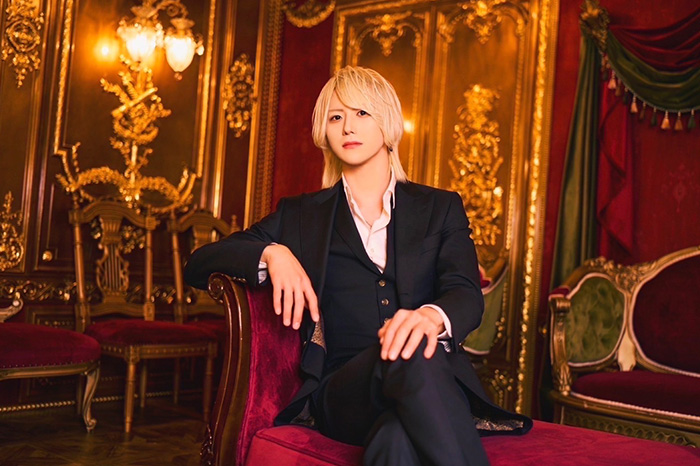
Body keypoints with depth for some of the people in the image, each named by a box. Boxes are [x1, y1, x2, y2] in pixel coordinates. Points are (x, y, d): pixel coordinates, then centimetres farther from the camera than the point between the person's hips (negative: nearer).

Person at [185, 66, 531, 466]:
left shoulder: (441, 208, 17)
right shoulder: (303, 216, 19)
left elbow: (467, 295, 0)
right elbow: (198, 265, 15)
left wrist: (432, 317, -27)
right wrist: (271, 253, -7)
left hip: (437, 384, 0)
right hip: (341, 392, 1)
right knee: (412, 361, -35)